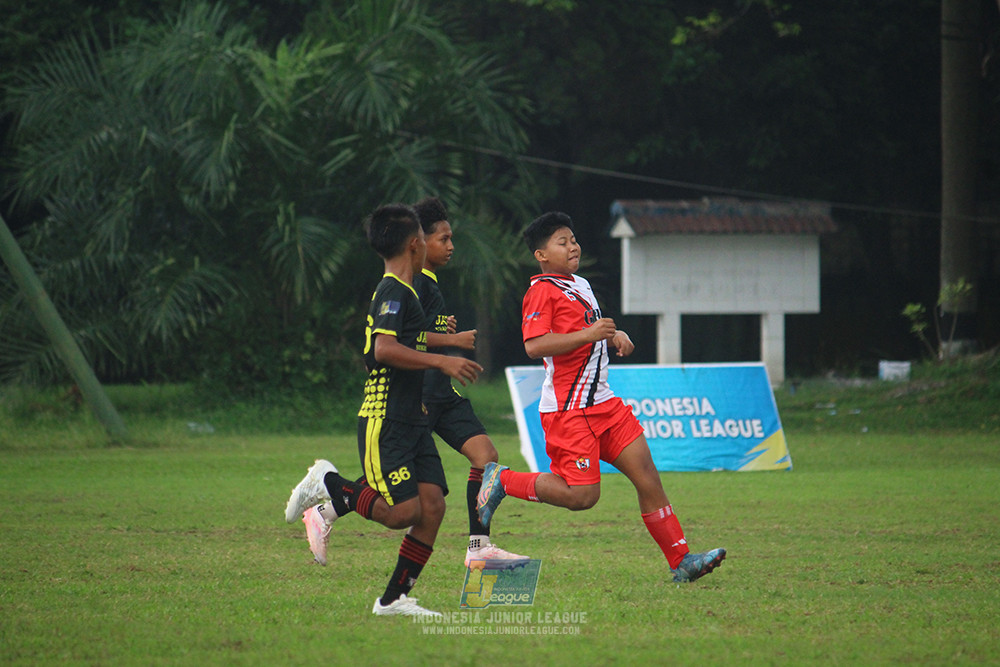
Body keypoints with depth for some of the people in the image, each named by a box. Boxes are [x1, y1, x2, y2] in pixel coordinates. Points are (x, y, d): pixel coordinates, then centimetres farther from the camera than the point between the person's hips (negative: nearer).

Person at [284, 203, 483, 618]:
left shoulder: (398, 292, 18)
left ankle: (395, 598, 3)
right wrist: (441, 361, -25)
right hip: (384, 423, -10)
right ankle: (330, 486, 6)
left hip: (410, 421, 10)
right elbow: (384, 349, -27)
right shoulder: (394, 292, -12)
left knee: (432, 505, -2)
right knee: (403, 511, -16)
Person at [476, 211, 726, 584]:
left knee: (647, 475, 0)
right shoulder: (542, 291, -10)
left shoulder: (580, 286, 20)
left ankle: (681, 561, 1)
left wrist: (614, 336, 17)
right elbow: (534, 345, -23)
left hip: (602, 404, 9)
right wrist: (588, 334, -23)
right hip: (567, 409, -9)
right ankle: (502, 481, 6)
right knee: (582, 494, -13)